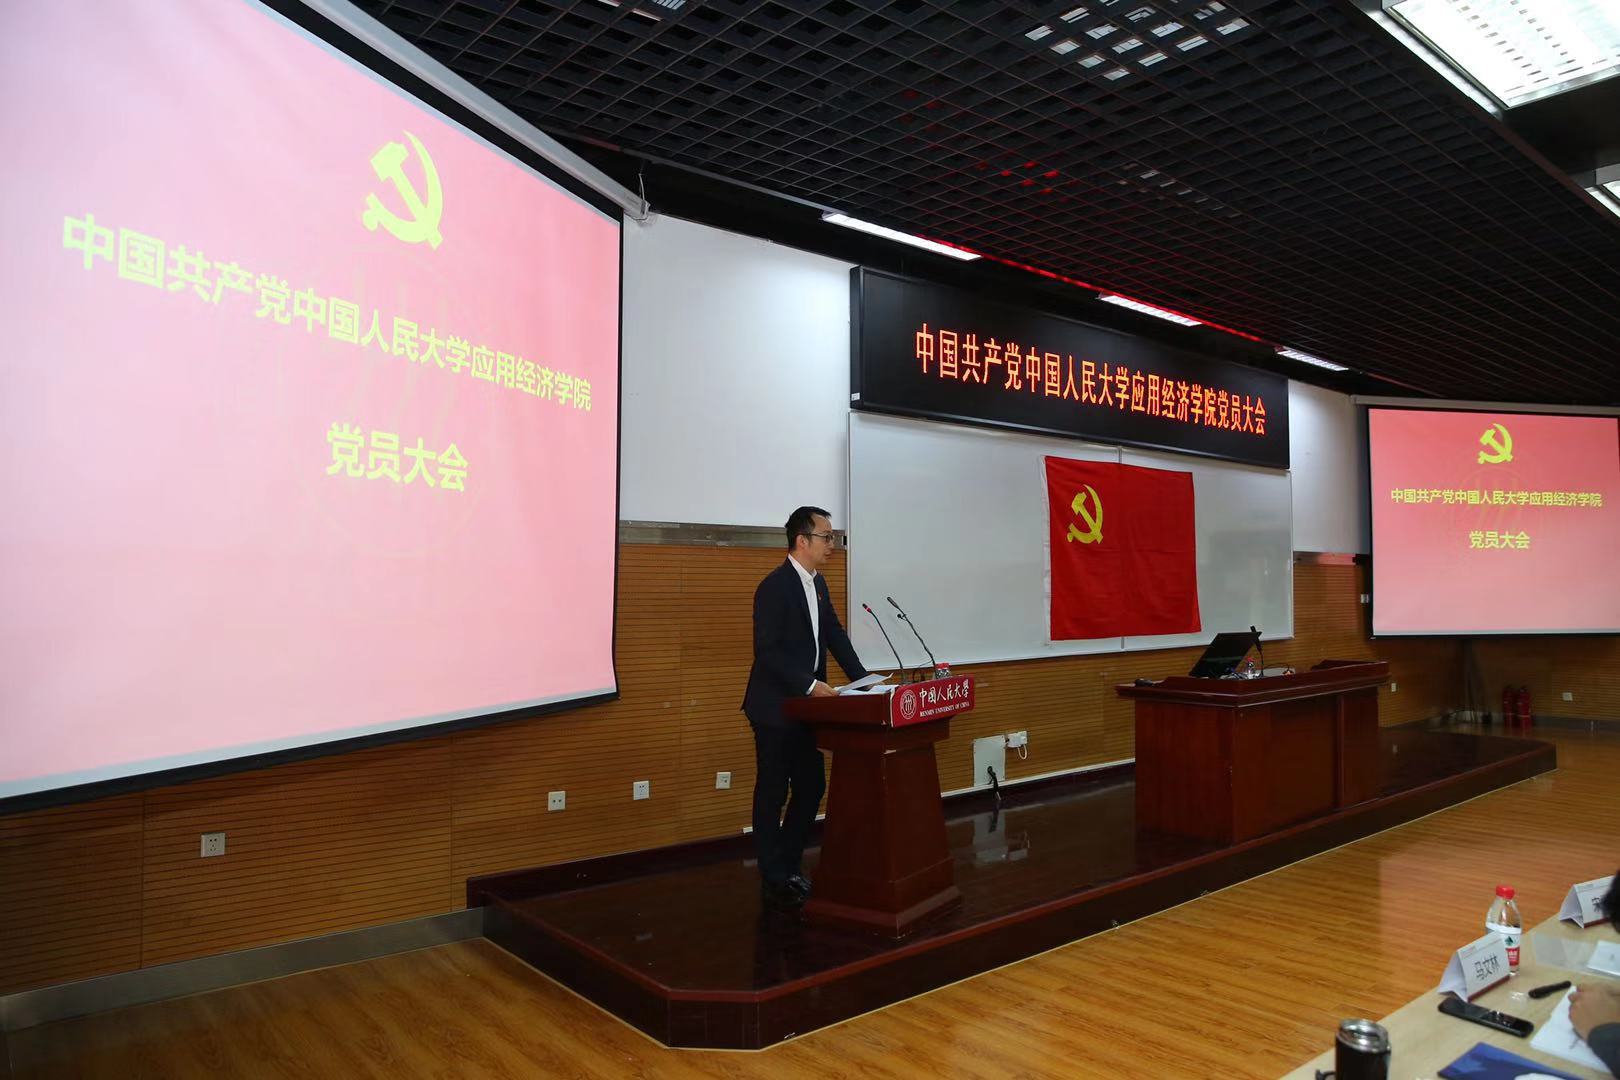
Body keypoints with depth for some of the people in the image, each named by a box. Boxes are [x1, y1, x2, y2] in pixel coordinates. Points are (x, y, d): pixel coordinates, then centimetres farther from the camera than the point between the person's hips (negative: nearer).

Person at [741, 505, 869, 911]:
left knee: (811, 787, 14)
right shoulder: (774, 586, -18)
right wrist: (810, 685, -25)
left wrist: (862, 678, 2)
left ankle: (788, 866, 29)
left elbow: (834, 633, 12)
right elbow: (768, 651, -22)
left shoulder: (817, 583, 10)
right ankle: (774, 881, 15)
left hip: (805, 706, 9)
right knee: (773, 794, 3)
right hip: (775, 707, -9)